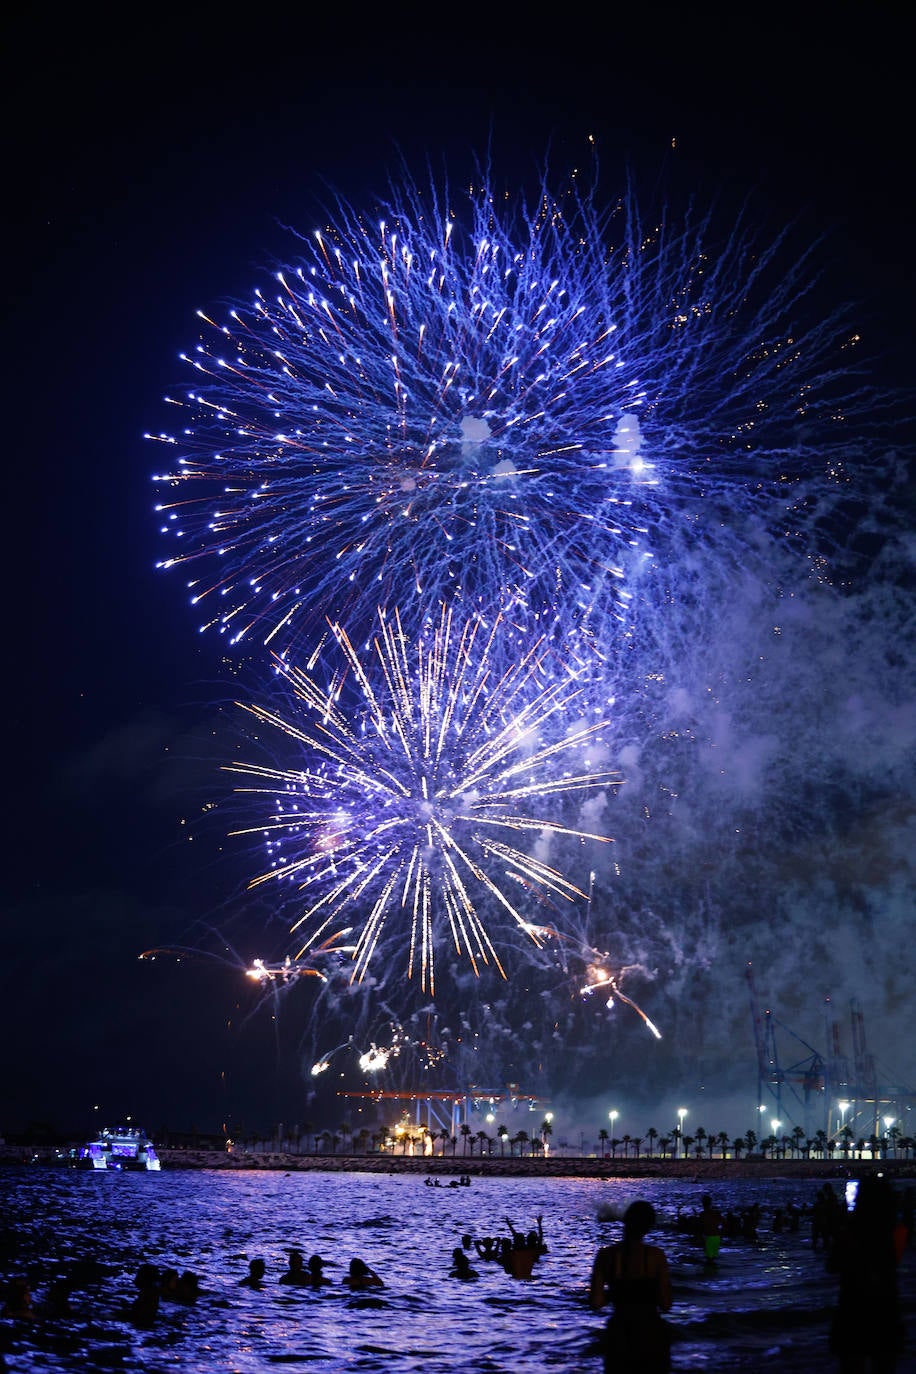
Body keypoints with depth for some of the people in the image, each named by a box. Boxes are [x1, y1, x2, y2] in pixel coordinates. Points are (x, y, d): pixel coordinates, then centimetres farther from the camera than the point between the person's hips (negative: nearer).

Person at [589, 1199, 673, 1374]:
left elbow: (596, 1303, -7)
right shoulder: (656, 1255, -13)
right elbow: (665, 1304, -10)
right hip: (651, 1334, -2)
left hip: (618, 1334, 2)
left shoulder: (605, 1255, -8)